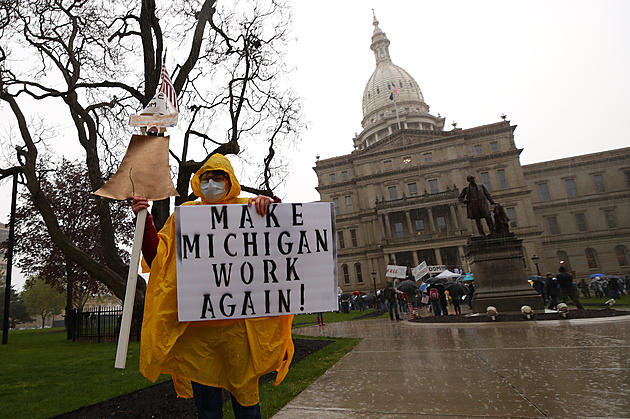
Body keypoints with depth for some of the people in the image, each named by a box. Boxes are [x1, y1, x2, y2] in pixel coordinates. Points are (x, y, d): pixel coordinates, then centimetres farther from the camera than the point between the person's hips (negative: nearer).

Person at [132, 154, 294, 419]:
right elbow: (155, 258, 10)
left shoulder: (248, 209, 8)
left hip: (239, 324, -1)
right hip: (195, 325, 2)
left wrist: (271, 206, -16)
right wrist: (144, 220, -3)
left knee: (246, 397, 8)